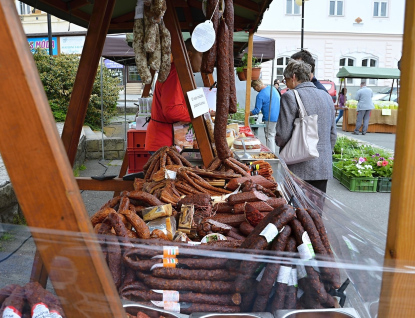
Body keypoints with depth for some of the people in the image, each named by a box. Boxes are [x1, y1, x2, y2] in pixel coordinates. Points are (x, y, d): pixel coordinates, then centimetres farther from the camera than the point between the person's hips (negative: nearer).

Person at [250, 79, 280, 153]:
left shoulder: (260, 95, -16)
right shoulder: (272, 88, 9)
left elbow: (257, 110, -13)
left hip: (270, 119, -8)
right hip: (278, 117, 8)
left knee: (269, 137, -2)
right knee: (275, 135, 14)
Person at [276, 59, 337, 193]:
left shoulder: (290, 96, -9)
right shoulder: (327, 97, 11)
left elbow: (283, 135, -13)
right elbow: (333, 134, 15)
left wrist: (279, 142, 9)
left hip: (299, 169, -6)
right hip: (324, 167, 6)